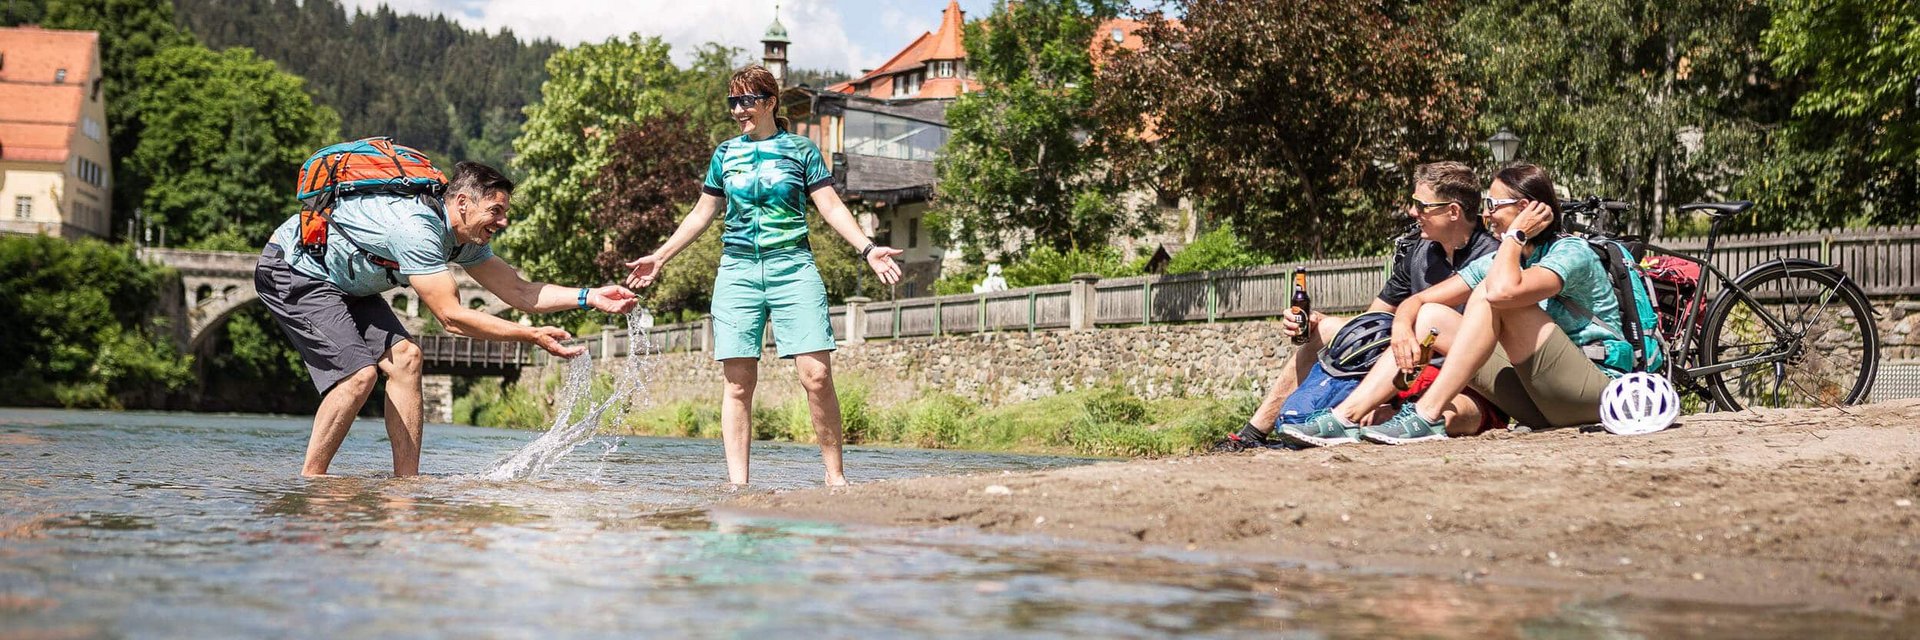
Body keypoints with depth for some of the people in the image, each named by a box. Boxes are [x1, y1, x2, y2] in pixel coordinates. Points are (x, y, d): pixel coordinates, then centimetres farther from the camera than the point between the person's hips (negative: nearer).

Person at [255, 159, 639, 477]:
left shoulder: (466, 238, -2)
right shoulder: (417, 230, -33)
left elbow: (519, 292, 2)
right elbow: (452, 317, -33)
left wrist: (589, 298, -10)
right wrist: (533, 336, -31)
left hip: (341, 282, 10)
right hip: (291, 270, -10)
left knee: (403, 357, -2)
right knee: (358, 373, -21)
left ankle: (407, 480, -2)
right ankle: (310, 482, -11)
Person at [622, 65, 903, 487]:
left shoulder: (801, 150, 7)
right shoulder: (725, 154, 15)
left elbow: (830, 206, 2)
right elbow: (702, 214, 22)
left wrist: (867, 248, -12)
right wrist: (660, 257, 20)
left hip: (792, 267, -2)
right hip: (738, 271, 2)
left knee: (816, 374, -12)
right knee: (738, 383, -3)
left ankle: (835, 475, -4)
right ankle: (737, 483, -4)